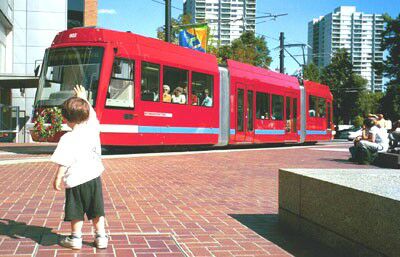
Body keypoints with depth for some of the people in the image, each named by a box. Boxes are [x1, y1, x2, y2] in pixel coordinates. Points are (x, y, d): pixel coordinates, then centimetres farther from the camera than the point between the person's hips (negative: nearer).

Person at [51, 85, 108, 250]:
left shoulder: (68, 139, -16)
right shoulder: (93, 130, -2)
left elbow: (64, 162, -17)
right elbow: (92, 115, 18)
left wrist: (58, 178, -7)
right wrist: (83, 99, 28)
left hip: (75, 180, -4)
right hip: (94, 178, 4)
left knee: (76, 212, 9)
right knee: (97, 211, 13)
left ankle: (76, 238, 20)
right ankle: (101, 237, 18)